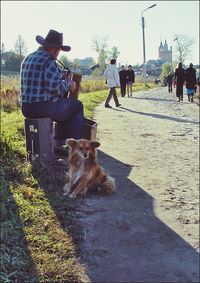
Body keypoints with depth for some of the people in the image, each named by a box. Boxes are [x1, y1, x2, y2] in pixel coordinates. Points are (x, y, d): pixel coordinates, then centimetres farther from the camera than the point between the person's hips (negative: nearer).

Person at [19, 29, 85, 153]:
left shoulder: (28, 58, 15)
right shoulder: (49, 60, -14)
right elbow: (55, 86, -26)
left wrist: (64, 80, 23)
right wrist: (68, 84, -6)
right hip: (43, 107, -9)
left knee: (65, 106, 31)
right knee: (77, 106, 11)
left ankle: (59, 144, 34)